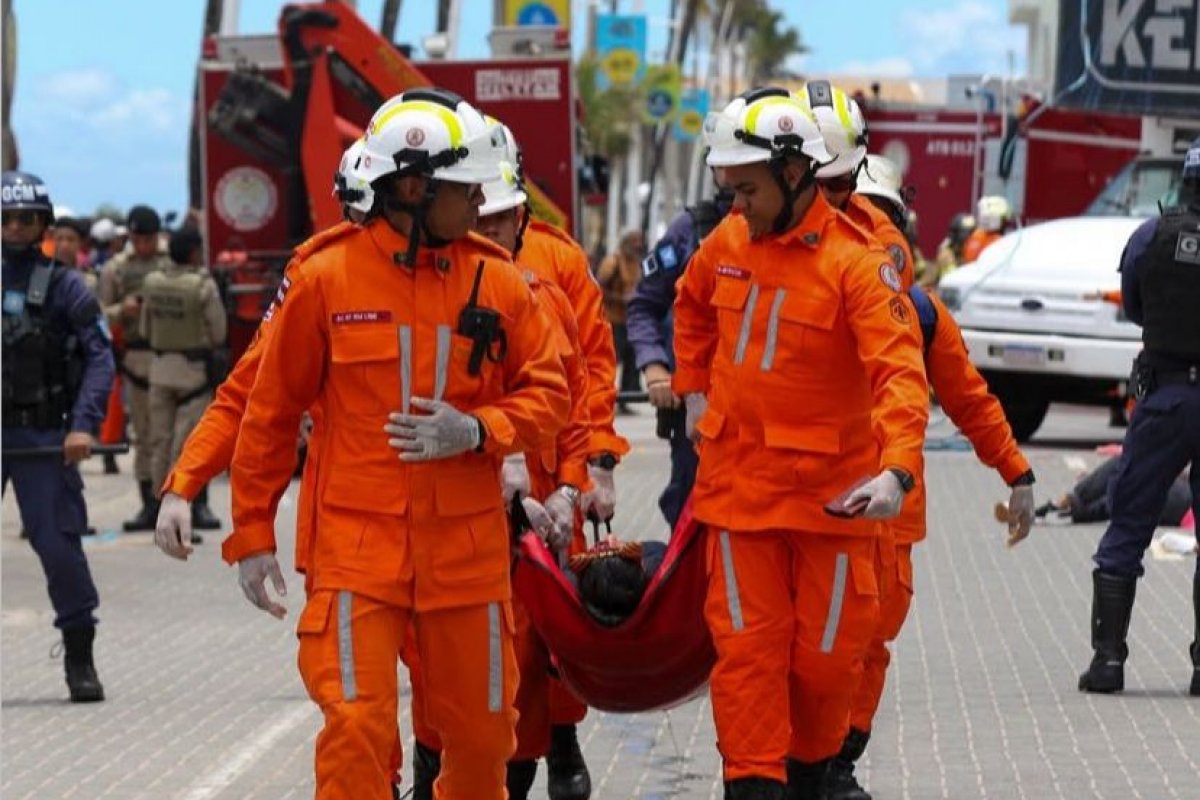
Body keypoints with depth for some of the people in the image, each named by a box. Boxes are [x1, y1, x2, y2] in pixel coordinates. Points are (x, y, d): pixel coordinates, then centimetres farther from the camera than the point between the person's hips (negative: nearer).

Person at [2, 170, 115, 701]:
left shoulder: (64, 287, 1)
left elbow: (99, 358, -3)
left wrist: (84, 424, -14)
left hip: (43, 437, -2)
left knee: (58, 543, -4)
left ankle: (80, 657, 8)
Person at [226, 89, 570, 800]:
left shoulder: (499, 281, 2)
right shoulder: (326, 278, -5)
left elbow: (548, 393, 6)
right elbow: (270, 412, 3)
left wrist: (476, 431, -14)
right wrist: (252, 533, 5)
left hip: (468, 547, 3)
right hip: (357, 544, -3)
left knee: (481, 729, 12)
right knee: (357, 728, -12)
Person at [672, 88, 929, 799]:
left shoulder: (856, 261, -16)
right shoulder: (728, 244, 2)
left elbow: (900, 373, -26)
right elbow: (693, 307, 26)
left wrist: (898, 469, -39)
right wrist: (695, 389, 18)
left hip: (833, 493, -3)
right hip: (739, 482, 4)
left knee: (826, 654, 8)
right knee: (747, 648, -2)